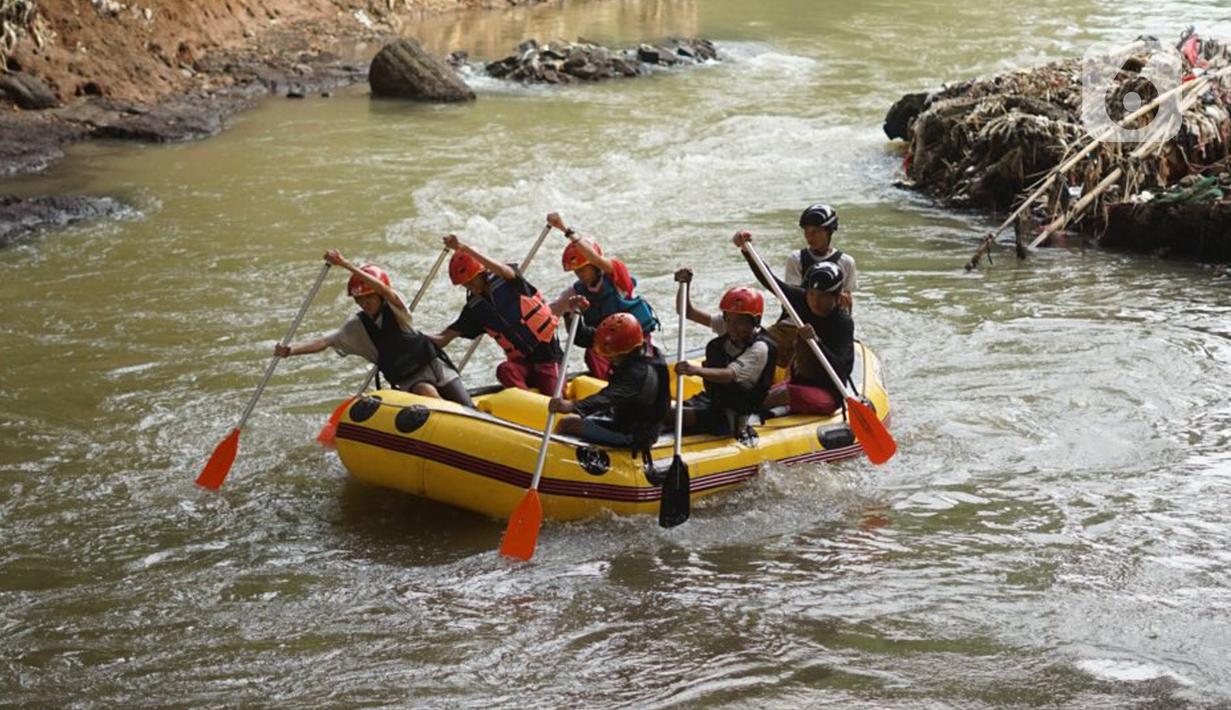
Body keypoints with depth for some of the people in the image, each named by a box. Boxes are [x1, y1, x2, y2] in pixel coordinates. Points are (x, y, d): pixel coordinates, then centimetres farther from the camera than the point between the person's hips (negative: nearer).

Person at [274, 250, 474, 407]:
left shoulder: (394, 307, -10)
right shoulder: (357, 327, -1)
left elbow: (384, 289, -32)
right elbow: (325, 342, -10)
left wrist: (347, 265, -43)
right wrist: (290, 350, -27)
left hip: (433, 365, -1)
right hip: (408, 380, 1)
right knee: (427, 392, -34)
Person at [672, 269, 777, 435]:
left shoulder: (760, 348, -22)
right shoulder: (725, 327, 1)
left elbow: (730, 375, -36)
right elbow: (688, 312, 6)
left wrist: (696, 370, -54)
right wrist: (684, 285, -14)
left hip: (733, 417, -8)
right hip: (711, 399, 8)